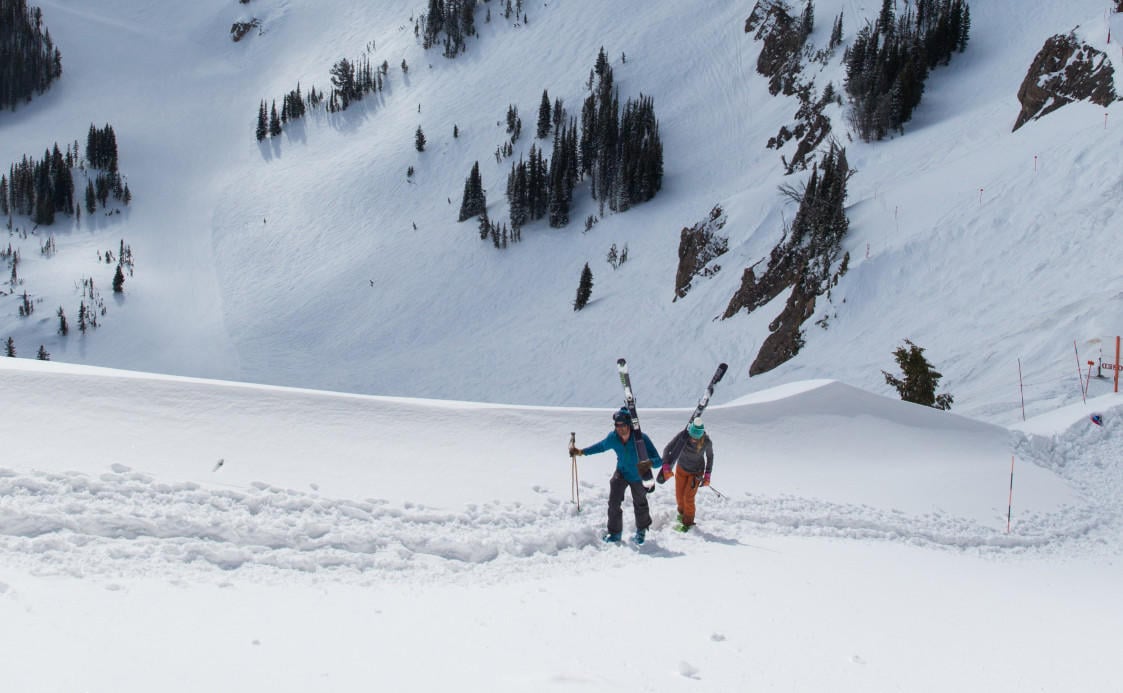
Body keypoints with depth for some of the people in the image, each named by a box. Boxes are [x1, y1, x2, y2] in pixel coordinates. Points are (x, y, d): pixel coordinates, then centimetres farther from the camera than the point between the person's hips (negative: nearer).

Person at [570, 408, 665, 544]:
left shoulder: (641, 438, -36)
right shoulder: (613, 438, -24)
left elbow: (658, 461, -38)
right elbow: (601, 446, 0)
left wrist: (648, 463, -60)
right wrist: (581, 451, -4)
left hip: (639, 476, -2)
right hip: (621, 473, 2)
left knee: (640, 505, 16)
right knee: (613, 502, -13)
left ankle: (641, 531, 43)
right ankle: (614, 532, 6)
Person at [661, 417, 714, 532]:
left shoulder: (707, 442, -27)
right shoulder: (683, 435, -28)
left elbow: (710, 457, -6)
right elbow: (667, 449, -21)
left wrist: (707, 475, -5)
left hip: (696, 472, -2)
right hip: (681, 469, 2)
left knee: (688, 497, -4)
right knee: (679, 495, 13)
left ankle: (688, 522, 18)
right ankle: (682, 512, 45)